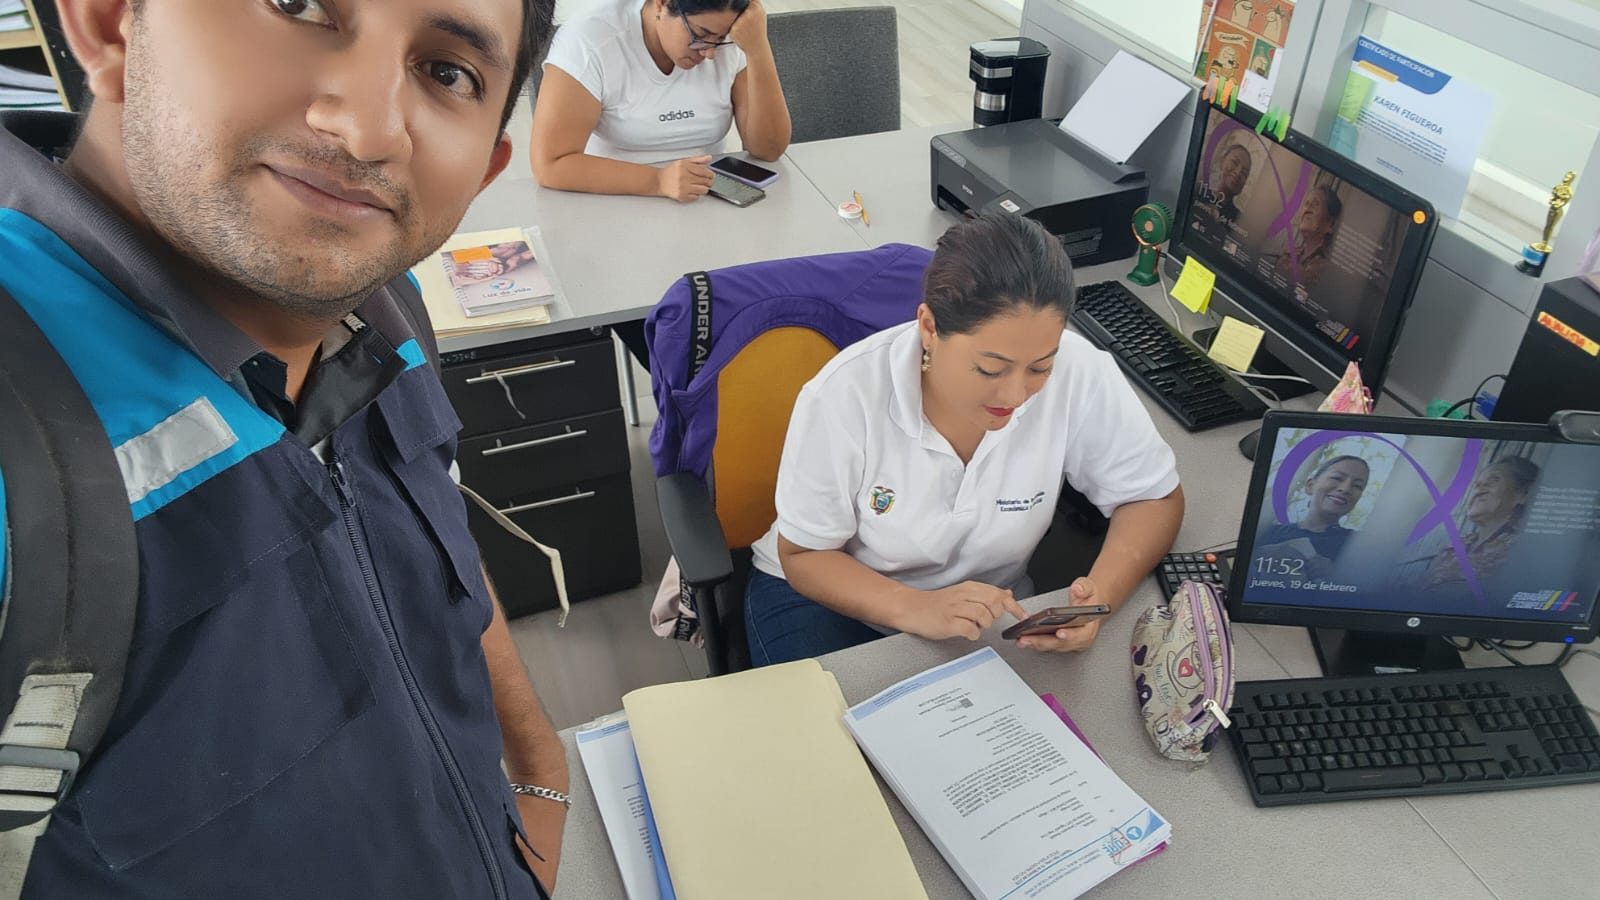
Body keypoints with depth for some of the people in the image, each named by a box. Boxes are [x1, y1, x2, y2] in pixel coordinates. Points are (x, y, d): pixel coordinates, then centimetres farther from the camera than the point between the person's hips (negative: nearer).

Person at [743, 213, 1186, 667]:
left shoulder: (1079, 374, -23)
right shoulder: (845, 396, -26)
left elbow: (1155, 498, -8)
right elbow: (802, 555, -14)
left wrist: (1101, 595, -28)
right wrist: (914, 608, -32)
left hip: (985, 618, 3)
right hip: (827, 593, -2)